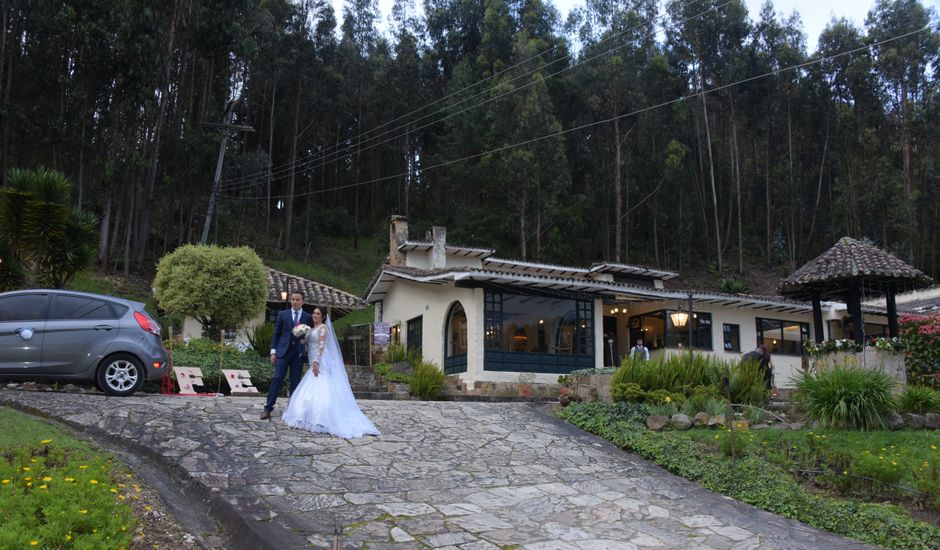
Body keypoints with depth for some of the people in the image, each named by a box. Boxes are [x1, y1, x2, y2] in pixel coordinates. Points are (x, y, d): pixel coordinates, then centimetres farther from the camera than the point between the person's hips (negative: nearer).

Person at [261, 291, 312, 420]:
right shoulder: (283, 315, 6)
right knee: (277, 379, -6)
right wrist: (273, 351, 0)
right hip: (283, 351, -1)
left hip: (298, 353, 1)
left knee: (296, 382, 5)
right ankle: (268, 408, -1)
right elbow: (276, 334, 6)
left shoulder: (308, 317, 5)